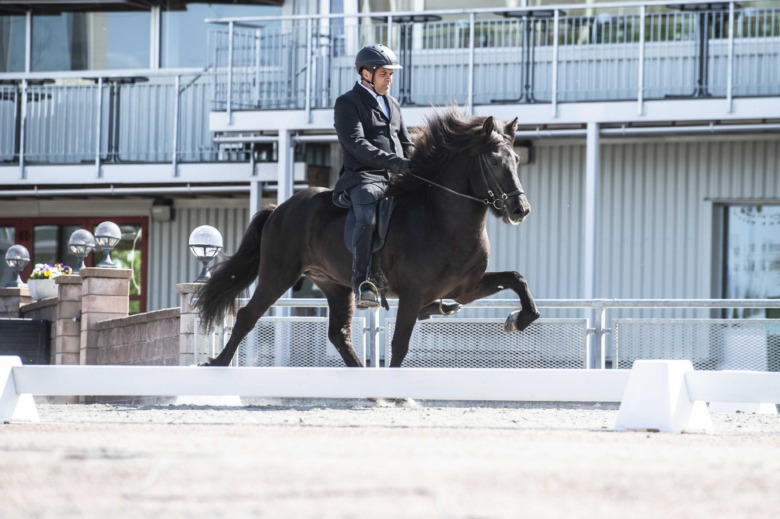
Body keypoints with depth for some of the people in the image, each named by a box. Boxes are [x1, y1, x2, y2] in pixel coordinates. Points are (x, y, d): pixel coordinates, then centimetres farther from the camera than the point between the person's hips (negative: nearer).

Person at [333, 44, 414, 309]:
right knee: (367, 218, -36)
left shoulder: (392, 104, 24)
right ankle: (362, 283, -38)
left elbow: (406, 145, 27)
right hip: (364, 178, -8)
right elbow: (357, 145, -14)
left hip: (395, 179, 8)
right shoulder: (347, 103, 0)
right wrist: (394, 162, -24)